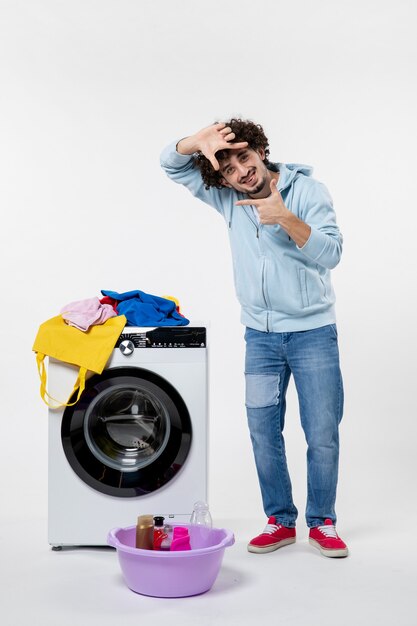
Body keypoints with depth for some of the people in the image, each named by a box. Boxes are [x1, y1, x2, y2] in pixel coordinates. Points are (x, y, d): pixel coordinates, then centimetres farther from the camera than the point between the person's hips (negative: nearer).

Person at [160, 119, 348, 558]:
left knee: (323, 434, 1)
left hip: (313, 332, -3)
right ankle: (280, 521, 21)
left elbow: (330, 253, -17)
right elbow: (170, 163, -2)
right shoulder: (227, 197, 1)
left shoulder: (308, 191, -9)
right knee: (264, 431, 6)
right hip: (260, 335, 3)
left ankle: (322, 523, 18)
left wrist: (285, 218, -30)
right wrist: (199, 142, -23)